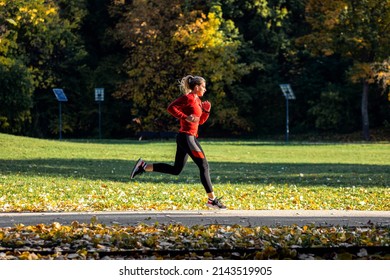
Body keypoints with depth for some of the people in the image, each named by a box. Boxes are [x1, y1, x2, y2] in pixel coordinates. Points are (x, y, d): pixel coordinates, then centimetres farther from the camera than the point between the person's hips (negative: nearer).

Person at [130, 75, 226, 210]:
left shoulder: (197, 101, 18)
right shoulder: (188, 98, -11)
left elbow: (200, 121, 24)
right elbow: (171, 107, -18)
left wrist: (206, 110, 8)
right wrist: (185, 117, -24)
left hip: (189, 137, 10)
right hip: (186, 137, -10)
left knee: (176, 169, 11)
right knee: (204, 166, -7)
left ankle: (144, 166, 11)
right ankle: (212, 199, -3)